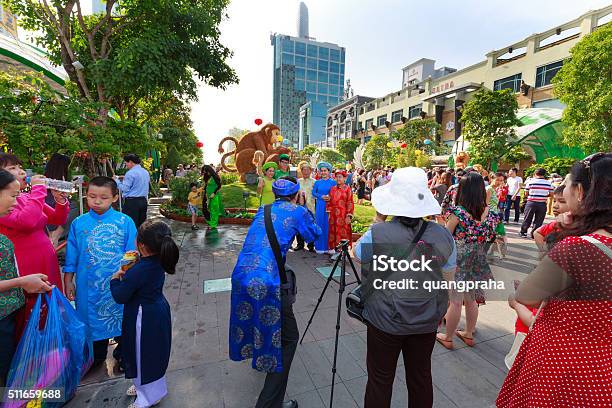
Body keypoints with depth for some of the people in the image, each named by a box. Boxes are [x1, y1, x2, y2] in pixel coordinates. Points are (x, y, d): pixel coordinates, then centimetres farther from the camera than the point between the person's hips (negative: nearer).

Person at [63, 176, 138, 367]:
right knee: (93, 319, 20)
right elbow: (71, 257, 6)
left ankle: (123, 355, 38)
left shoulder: (125, 222, -10)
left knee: (121, 319, 13)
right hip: (89, 285, 3)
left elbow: (132, 255, -5)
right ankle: (97, 356, 45)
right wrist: (68, 282, 8)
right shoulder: (78, 223, -2)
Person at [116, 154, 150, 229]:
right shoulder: (146, 172, 11)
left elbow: (124, 189, -12)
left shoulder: (130, 173, -12)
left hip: (132, 202, -8)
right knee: (141, 224, 11)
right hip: (143, 201, 8)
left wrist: (116, 180, 0)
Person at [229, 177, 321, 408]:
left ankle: (259, 358, 58)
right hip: (268, 283, -7)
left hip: (240, 277, 7)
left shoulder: (263, 210, 16)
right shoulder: (298, 211, 1)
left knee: (255, 321, 34)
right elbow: (314, 236, 17)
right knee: (288, 338, 12)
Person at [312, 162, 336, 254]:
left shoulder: (333, 182, 4)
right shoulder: (317, 182, 9)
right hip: (320, 206, 1)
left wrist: (330, 197, -14)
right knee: (320, 225, 3)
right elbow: (313, 193, 6)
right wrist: (321, 197, -9)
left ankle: (327, 246, 10)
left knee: (328, 225, 0)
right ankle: (320, 247, 10)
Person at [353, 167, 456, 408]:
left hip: (385, 320, -3)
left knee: (380, 379, 17)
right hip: (427, 321, 4)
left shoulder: (377, 233, -22)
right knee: (421, 377, 25)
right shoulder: (443, 235, -10)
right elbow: (448, 276, 4)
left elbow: (357, 256, -1)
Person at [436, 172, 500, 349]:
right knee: (471, 300, 21)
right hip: (477, 264, 5)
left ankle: (448, 337, 25)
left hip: (458, 262, -5)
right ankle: (469, 334, 39)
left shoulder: (458, 212, -19)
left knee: (455, 302, 7)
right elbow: (490, 238, 7)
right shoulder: (489, 213, -3)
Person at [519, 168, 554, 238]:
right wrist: (544, 195, 18)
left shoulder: (530, 181, -6)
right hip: (542, 204, 1)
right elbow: (551, 194, 0)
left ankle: (523, 232, 17)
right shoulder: (548, 183, 0)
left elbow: (526, 193, -4)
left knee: (527, 219, 10)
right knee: (538, 220, 9)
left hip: (531, 202, -1)